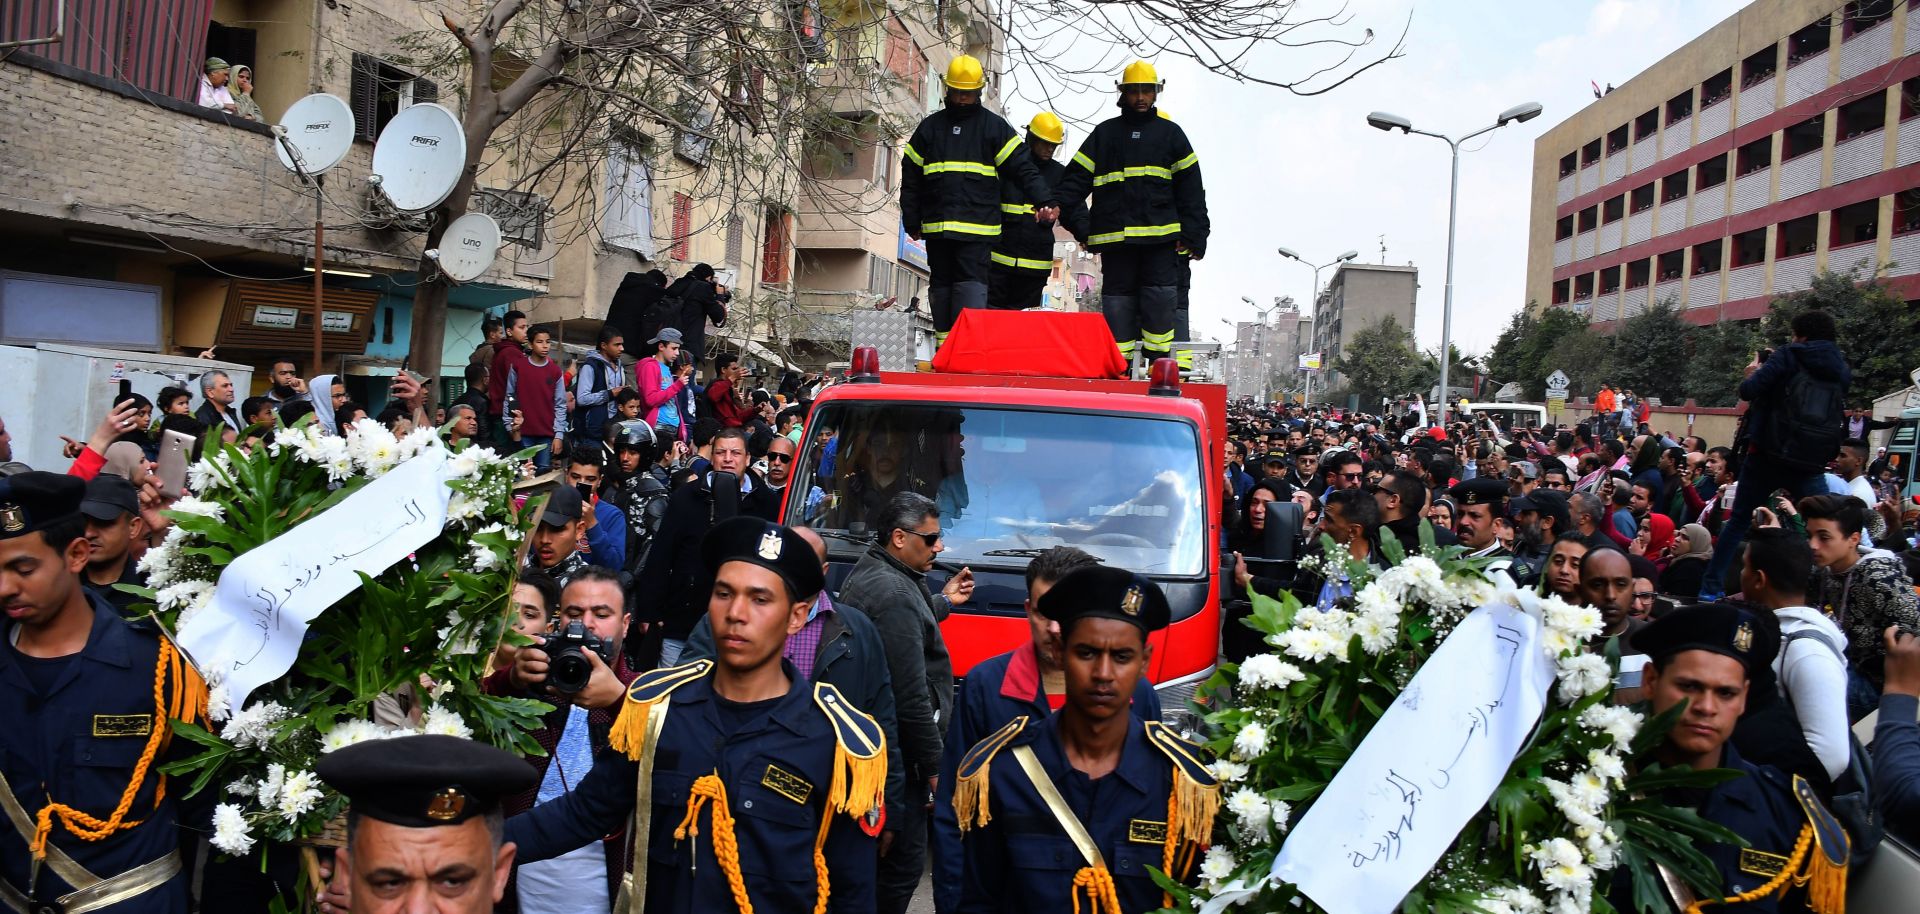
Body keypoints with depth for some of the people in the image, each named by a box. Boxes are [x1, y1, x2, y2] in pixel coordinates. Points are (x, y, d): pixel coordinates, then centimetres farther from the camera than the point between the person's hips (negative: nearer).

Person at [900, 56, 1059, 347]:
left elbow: (1024, 169, -1)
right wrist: (912, 222, 10)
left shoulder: (995, 126, 7)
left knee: (972, 285, -11)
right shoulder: (930, 127, 15)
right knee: (940, 286, 8)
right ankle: (944, 351, 16)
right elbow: (910, 178, 16)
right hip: (936, 227, 4)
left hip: (978, 227, -3)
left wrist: (1046, 200, -16)